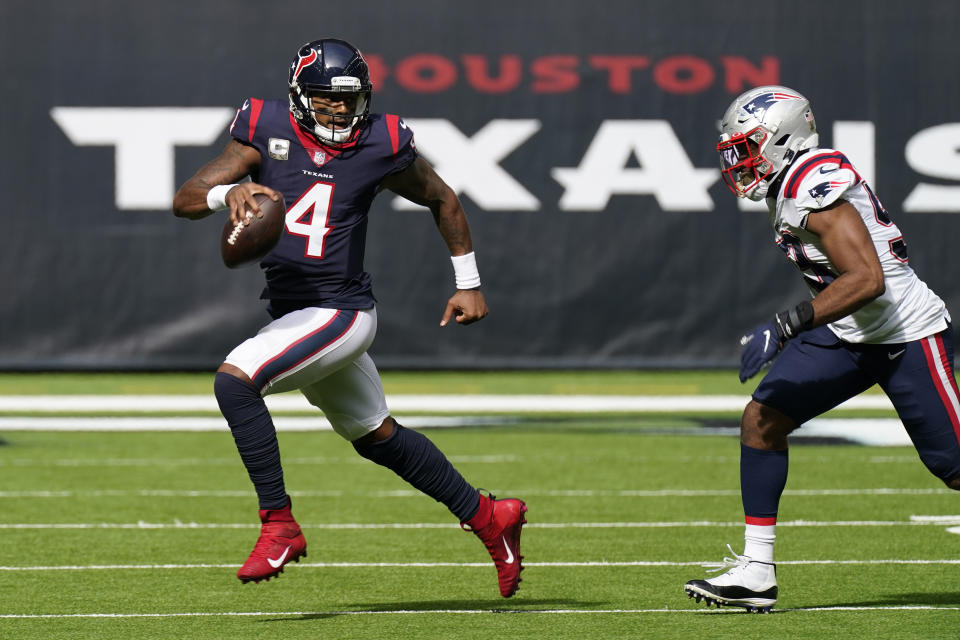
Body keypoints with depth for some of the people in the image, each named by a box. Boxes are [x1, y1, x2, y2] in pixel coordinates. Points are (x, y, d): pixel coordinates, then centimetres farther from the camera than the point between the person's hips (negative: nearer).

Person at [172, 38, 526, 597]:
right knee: (378, 436, 19)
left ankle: (280, 527, -18)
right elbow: (185, 199, -10)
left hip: (339, 312, -5)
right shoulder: (268, 132, -5)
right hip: (292, 312, 5)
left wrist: (468, 283, 13)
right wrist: (227, 193, -32)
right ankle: (487, 517, 35)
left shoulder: (382, 146, -9)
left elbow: (443, 201, 9)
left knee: (234, 381, -25)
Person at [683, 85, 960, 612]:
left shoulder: (814, 186, -23)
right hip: (847, 334, 9)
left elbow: (866, 279, -32)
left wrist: (783, 327, -34)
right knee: (761, 420, -5)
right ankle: (756, 573, -4)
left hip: (906, 333, -9)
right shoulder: (788, 188, 7)